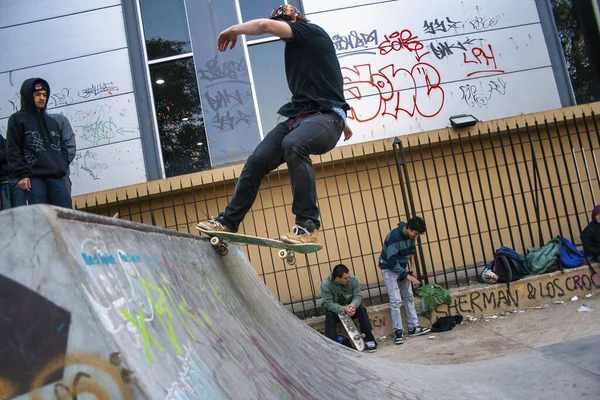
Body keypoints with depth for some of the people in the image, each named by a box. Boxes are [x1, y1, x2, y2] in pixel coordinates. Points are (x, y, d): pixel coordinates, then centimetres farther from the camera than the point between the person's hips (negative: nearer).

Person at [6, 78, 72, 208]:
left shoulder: (52, 121, 23)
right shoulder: (17, 119, 8)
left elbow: (62, 147, 25)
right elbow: (14, 151, 0)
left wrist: (64, 166, 7)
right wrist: (21, 175, -9)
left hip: (57, 177, 5)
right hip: (34, 178, -4)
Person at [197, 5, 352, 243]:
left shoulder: (312, 33, -1)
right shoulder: (297, 46, 26)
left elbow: (266, 25, -17)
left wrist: (234, 30, 3)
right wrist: (342, 122, 49)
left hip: (325, 116, -9)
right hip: (298, 115, 9)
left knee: (293, 144, -38)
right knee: (256, 160, -5)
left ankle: (308, 224, -32)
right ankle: (228, 221, 6)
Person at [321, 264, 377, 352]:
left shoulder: (353, 279, -18)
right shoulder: (325, 284, -25)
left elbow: (358, 296, -17)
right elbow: (328, 303, -28)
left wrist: (353, 305, -40)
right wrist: (343, 309, -44)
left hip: (350, 307, 2)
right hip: (336, 310, -2)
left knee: (361, 309, -26)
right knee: (329, 315, -32)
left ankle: (369, 339, -22)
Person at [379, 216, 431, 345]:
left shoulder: (410, 235, -8)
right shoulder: (394, 237, -31)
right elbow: (392, 261, -33)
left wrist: (412, 266, 7)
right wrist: (406, 275, -31)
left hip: (402, 268, 8)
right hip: (389, 268, -8)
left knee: (409, 297, 8)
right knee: (395, 300, -13)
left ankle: (413, 327, 15)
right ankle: (398, 332, -10)